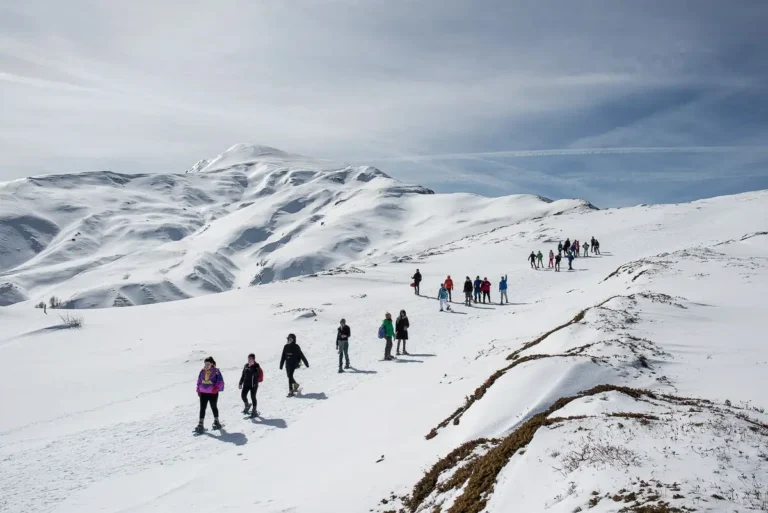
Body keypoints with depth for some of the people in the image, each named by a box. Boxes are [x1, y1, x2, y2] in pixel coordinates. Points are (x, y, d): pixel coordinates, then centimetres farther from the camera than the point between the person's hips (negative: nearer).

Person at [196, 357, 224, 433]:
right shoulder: (202, 372, 5)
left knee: (214, 407, 12)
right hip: (203, 393, 4)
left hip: (213, 393, -4)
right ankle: (200, 424, 1)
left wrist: (217, 388, -26)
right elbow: (199, 381, 16)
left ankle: (216, 421, 30)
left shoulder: (216, 372, -10)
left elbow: (220, 381, -11)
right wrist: (198, 390, 9)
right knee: (202, 408, 0)